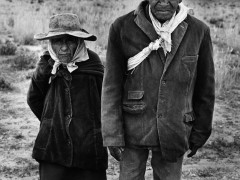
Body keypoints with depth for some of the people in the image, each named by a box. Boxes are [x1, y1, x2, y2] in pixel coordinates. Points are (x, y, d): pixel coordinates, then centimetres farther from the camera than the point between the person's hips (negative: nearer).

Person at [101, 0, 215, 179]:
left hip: (174, 134, 1)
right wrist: (112, 135, -7)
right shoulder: (122, 27, -6)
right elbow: (111, 85, -4)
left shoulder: (199, 31, -4)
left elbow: (205, 89, 5)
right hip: (132, 130, 0)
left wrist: (200, 132, 8)